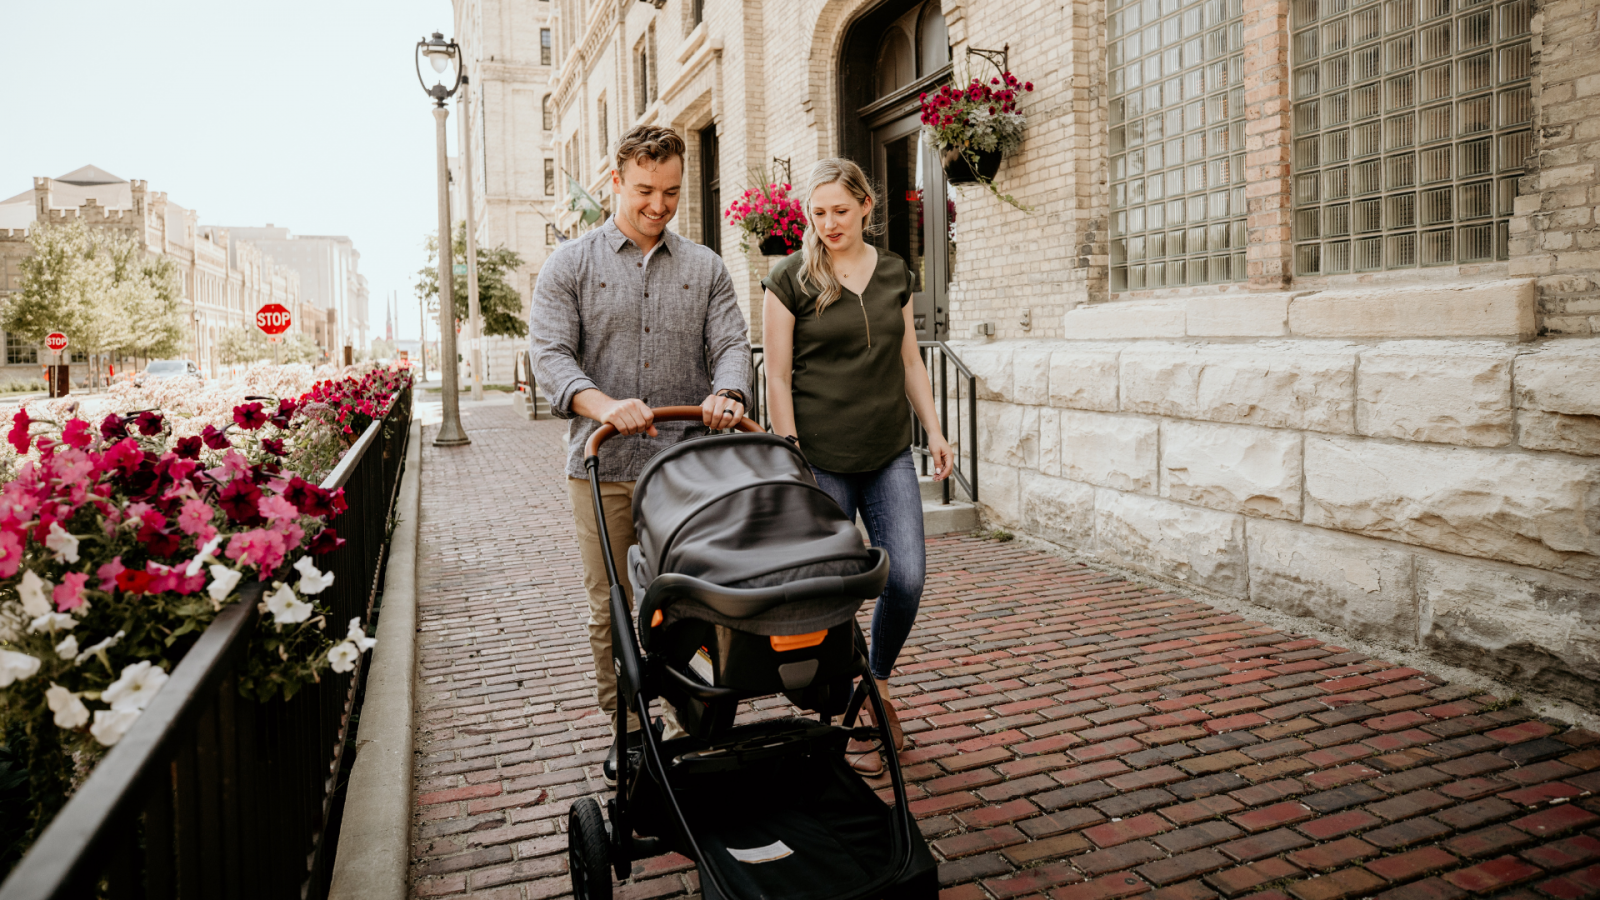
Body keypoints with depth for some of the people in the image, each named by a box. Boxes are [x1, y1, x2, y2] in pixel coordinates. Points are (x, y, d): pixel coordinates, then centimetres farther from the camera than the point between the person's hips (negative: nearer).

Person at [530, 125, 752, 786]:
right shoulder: (571, 265, 6)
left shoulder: (705, 268, 13)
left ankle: (688, 726, 21)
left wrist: (725, 394, -21)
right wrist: (603, 404, -25)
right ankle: (627, 729, 23)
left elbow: (731, 343, 3)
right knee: (610, 607, 6)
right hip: (604, 466, -1)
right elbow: (550, 353, -5)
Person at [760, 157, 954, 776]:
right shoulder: (790, 280, -4)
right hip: (822, 460, -4)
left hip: (889, 455, 4)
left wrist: (933, 429, 12)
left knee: (907, 577, -2)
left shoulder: (895, 274, 10)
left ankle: (879, 680, 26)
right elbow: (777, 377, -6)